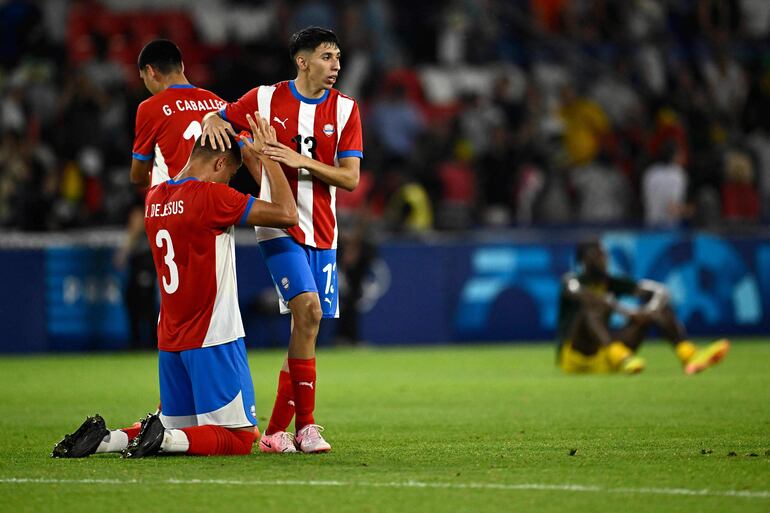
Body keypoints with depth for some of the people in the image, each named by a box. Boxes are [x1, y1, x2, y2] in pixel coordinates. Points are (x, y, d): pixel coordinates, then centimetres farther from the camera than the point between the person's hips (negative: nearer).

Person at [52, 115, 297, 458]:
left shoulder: (154, 199, 9)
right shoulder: (210, 196, -14)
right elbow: (286, 214, -14)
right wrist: (268, 157, -2)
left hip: (169, 344, 8)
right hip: (213, 340, -8)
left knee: (177, 431, 17)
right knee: (239, 439, -1)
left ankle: (103, 439, -4)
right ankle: (162, 437, -22)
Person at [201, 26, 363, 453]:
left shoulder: (344, 109, 2)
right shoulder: (265, 99, -2)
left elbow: (350, 178, -3)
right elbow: (217, 118, 11)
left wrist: (301, 160, -17)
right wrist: (213, 121, -14)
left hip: (322, 233, 4)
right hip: (279, 225, -4)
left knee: (306, 324, 4)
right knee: (308, 308, -22)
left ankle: (276, 431, 13)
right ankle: (305, 425, -17)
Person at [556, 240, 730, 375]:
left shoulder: (611, 282, 10)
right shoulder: (572, 281, -5)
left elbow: (659, 291, 2)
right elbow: (587, 297, -31)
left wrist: (649, 311, -21)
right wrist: (629, 313, -36)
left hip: (604, 359, 6)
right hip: (574, 357, -6)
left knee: (659, 305, -2)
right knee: (593, 306, -34)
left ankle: (689, 355, -25)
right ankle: (621, 357, -57)